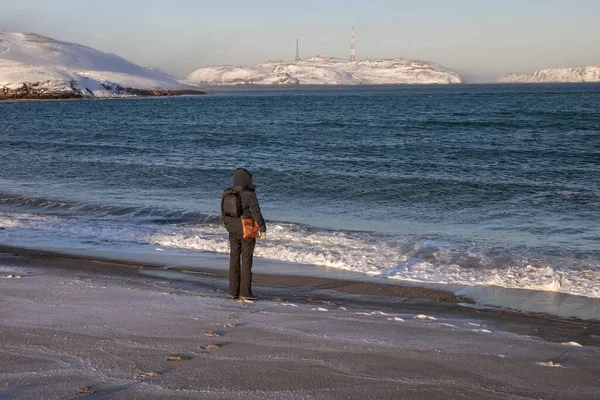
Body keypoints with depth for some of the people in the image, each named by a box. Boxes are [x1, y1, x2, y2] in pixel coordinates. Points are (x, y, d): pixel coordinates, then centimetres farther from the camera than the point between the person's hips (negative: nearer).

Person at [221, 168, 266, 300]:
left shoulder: (227, 194, 1)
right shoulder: (249, 195, -16)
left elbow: (223, 213, 9)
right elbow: (256, 213, -13)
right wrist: (263, 229, -2)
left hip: (233, 232, 5)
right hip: (247, 232, -5)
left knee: (234, 260, 10)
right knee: (246, 261, 1)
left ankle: (233, 292, 13)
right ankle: (245, 293, 2)